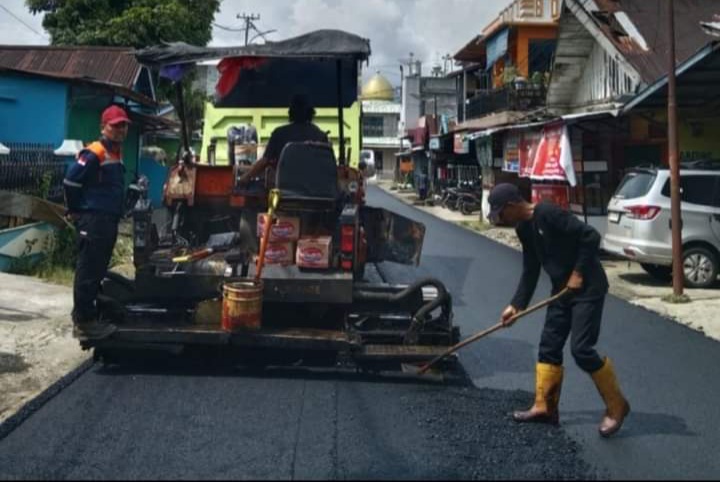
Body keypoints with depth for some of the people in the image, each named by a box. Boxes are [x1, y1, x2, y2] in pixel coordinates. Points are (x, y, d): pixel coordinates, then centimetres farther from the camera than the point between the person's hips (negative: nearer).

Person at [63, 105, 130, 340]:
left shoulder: (117, 152, 16)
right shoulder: (94, 153, -14)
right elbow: (71, 181, -19)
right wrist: (75, 211, -8)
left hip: (109, 220, 10)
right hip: (93, 220, -10)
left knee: (98, 271, 15)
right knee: (88, 272, -7)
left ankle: (85, 315, 24)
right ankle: (83, 321, -4)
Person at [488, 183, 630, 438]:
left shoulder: (549, 214, -21)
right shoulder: (524, 229, 7)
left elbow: (590, 237, -24)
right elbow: (530, 271, 12)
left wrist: (579, 273, -19)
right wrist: (516, 305, 7)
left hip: (587, 288, -9)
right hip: (562, 290, 9)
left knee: (581, 349, -11)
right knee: (549, 347, 8)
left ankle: (616, 407, 5)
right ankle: (545, 407, 16)